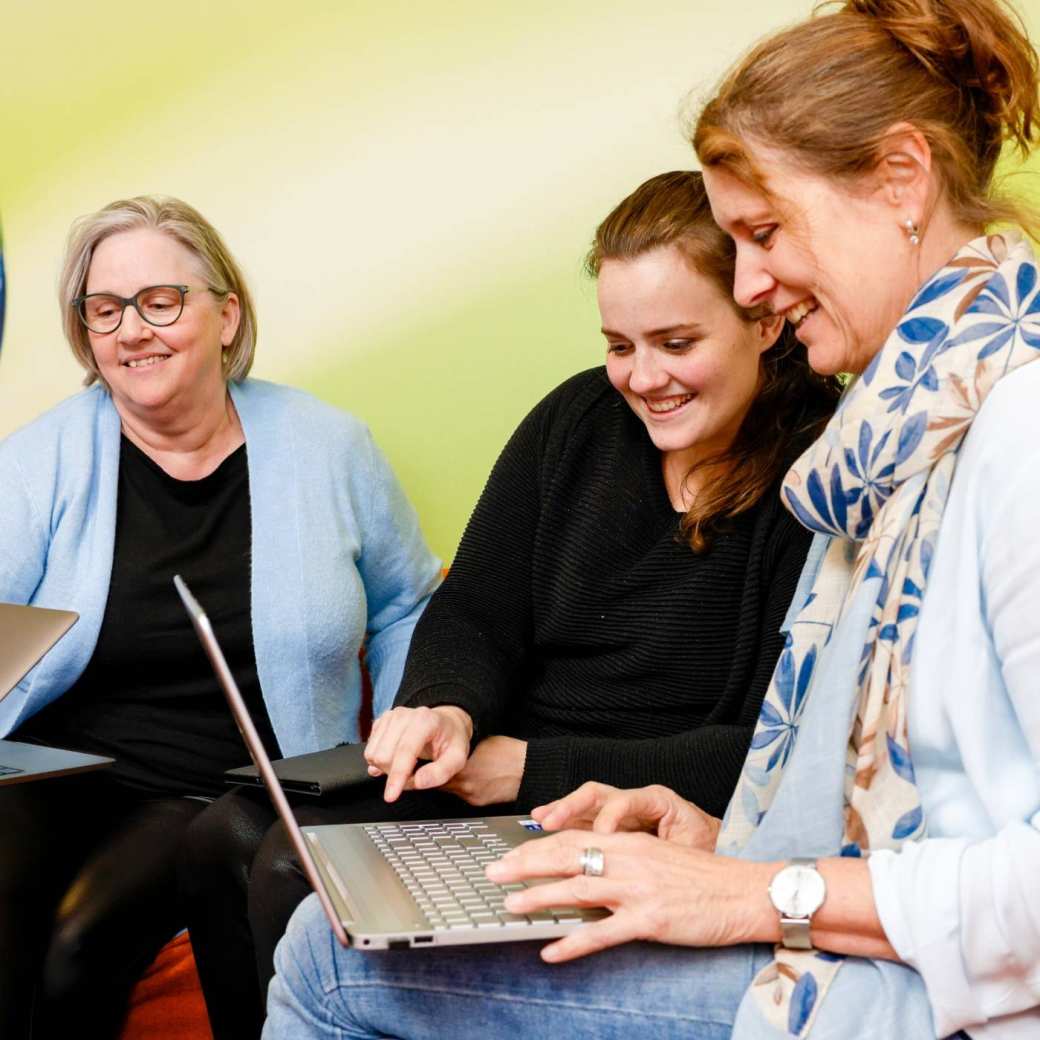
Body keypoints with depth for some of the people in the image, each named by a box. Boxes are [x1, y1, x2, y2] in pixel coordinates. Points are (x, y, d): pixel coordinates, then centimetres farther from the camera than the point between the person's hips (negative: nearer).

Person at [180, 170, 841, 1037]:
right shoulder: (579, 420, 6)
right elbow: (472, 617, 8)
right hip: (493, 779, 7)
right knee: (227, 838, -9)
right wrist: (446, 711, -16)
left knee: (305, 882, -21)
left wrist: (537, 768, -16)